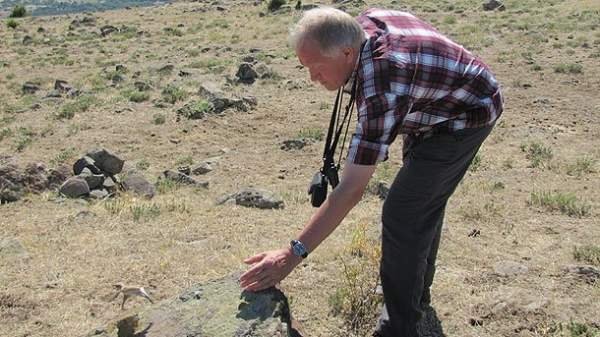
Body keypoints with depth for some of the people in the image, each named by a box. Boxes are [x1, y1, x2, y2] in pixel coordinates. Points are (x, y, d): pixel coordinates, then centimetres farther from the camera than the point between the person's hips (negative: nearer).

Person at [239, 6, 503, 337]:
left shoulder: (381, 88, -39)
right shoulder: (366, 19, -14)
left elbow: (351, 189, -41)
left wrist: (293, 254, -39)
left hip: (464, 120, -10)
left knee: (401, 216, -11)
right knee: (423, 204, 20)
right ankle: (417, 291, 39)